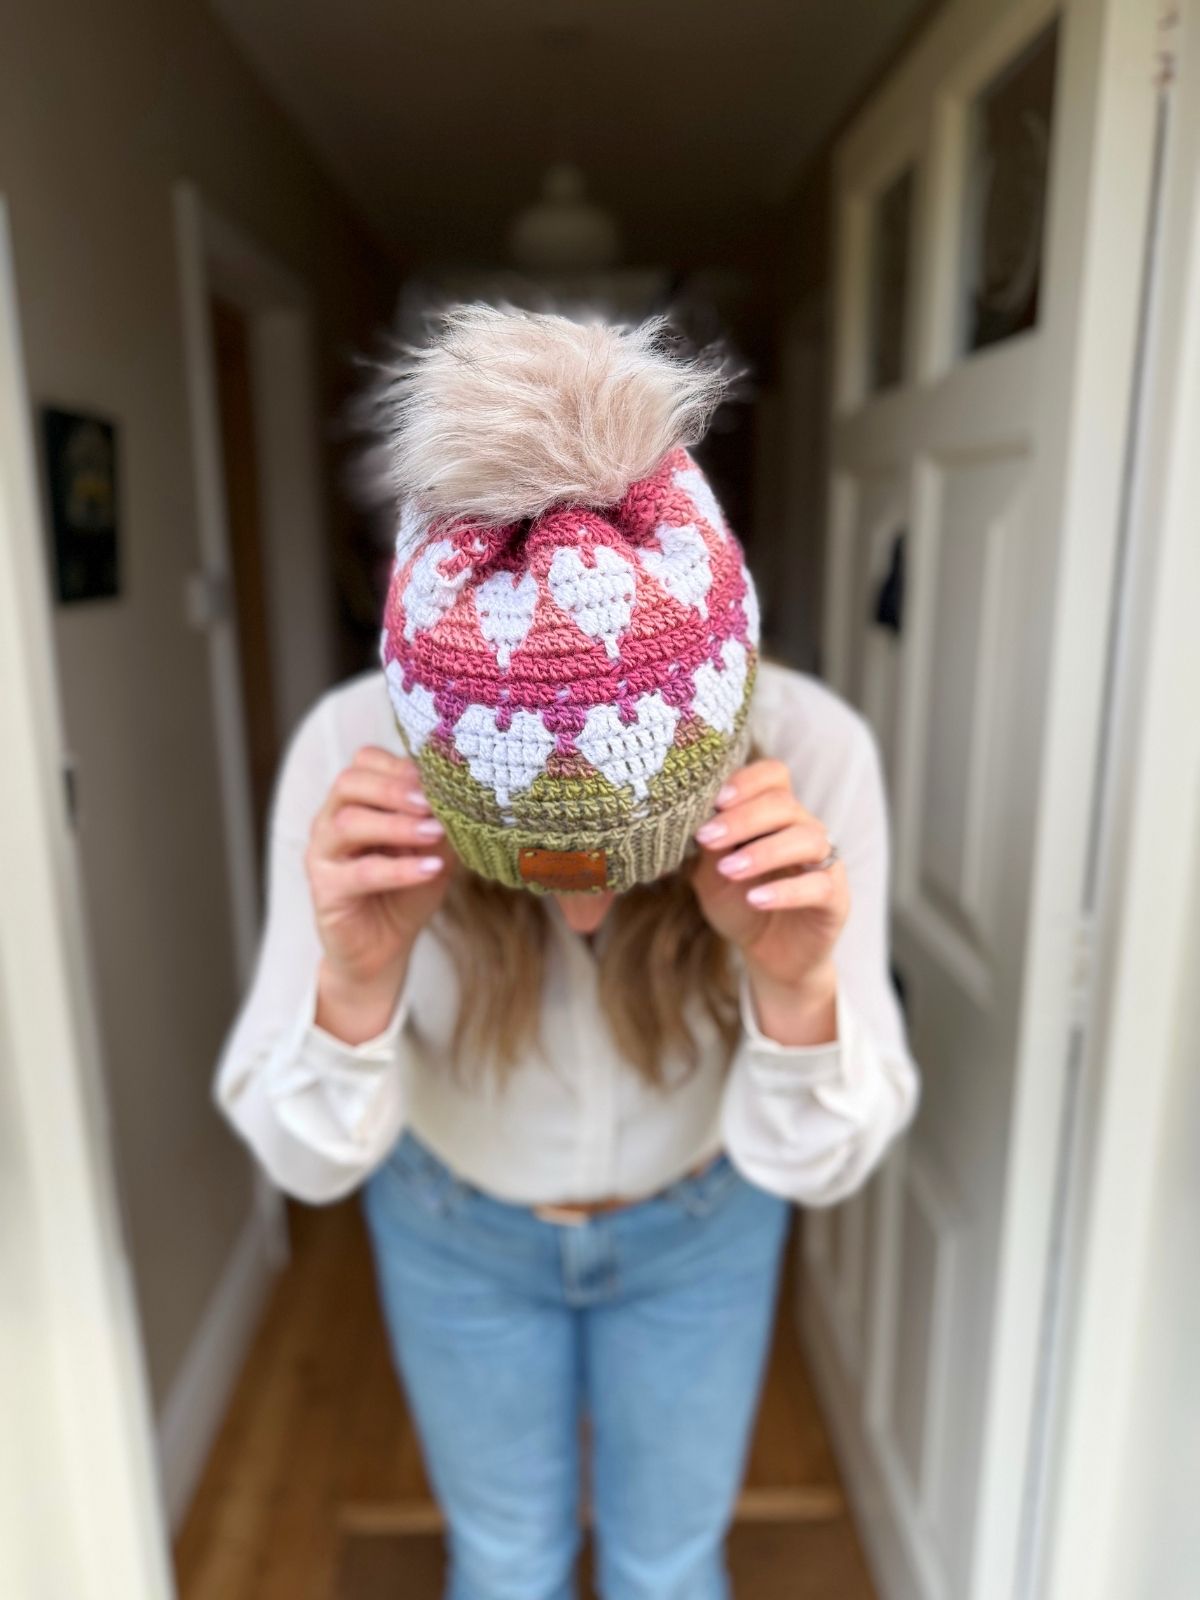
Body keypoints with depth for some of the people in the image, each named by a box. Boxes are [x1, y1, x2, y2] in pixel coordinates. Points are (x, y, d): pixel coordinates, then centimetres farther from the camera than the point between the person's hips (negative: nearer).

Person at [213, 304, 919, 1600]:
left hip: (701, 1225, 0)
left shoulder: (813, 748, -31)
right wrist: (356, 986, -44)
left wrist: (794, 992, -44)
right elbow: (308, 1162, -23)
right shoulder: (353, 748, -31)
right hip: (456, 1226, 1)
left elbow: (820, 1165, -24)